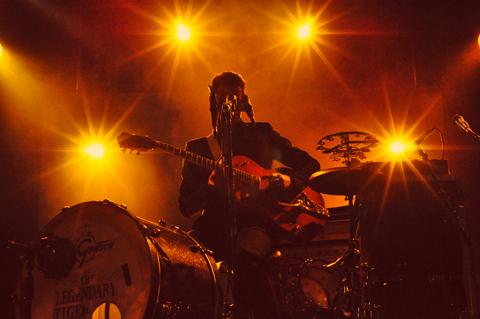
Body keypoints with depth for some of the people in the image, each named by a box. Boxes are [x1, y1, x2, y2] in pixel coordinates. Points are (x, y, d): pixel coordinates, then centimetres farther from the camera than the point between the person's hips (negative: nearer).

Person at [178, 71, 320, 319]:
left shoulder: (262, 133, 21)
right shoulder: (197, 147, 20)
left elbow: (310, 164, 21)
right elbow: (186, 205, 11)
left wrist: (288, 180, -1)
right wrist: (210, 187, -11)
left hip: (261, 217, -2)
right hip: (220, 228, 2)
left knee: (248, 253, -38)